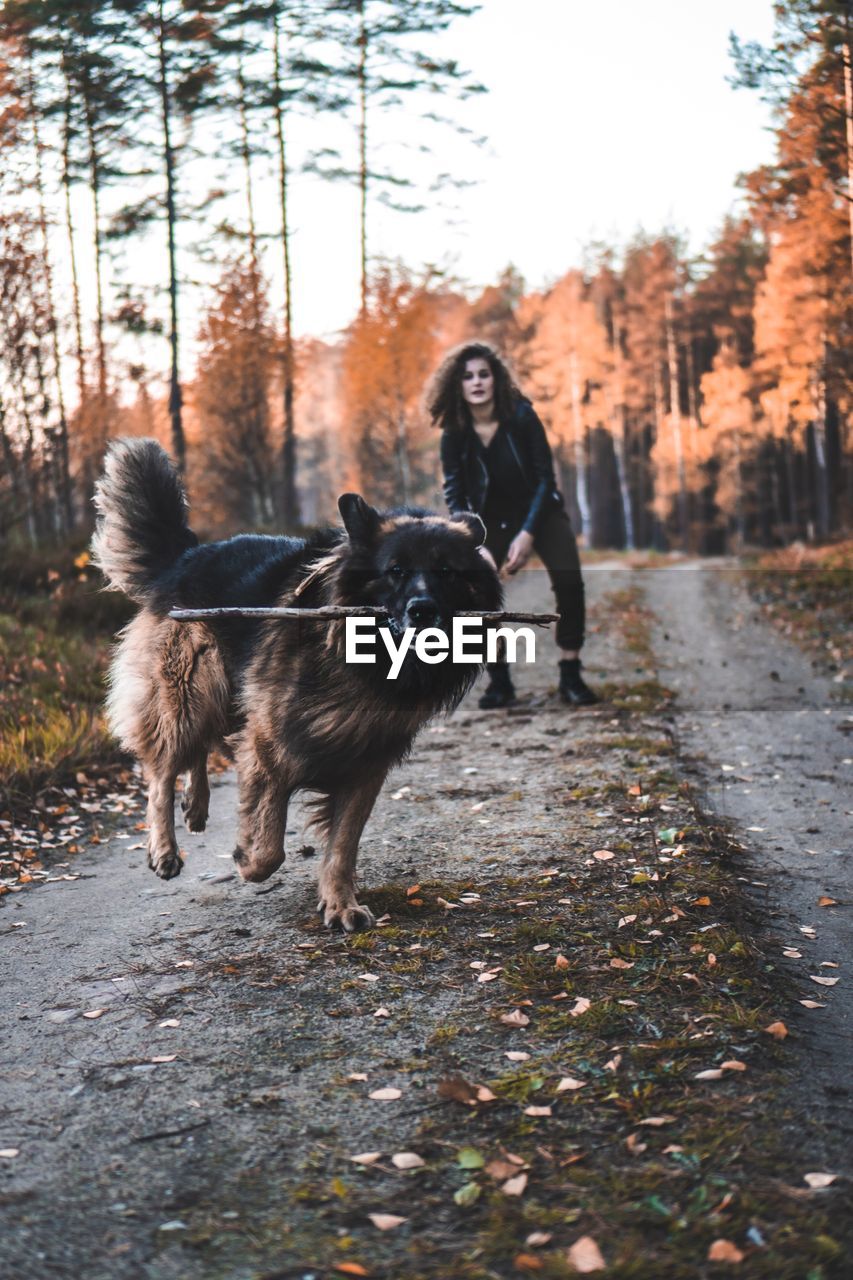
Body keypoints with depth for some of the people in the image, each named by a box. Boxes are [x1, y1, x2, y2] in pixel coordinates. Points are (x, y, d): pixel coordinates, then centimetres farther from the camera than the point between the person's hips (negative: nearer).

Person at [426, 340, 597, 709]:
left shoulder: (521, 417, -20)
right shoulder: (454, 434, -15)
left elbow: (545, 477, -16)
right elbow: (454, 493, -10)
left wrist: (528, 534, -25)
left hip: (539, 512, -1)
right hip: (491, 520, 1)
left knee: (569, 582, -23)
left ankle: (570, 675, -12)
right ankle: (499, 679, -4)